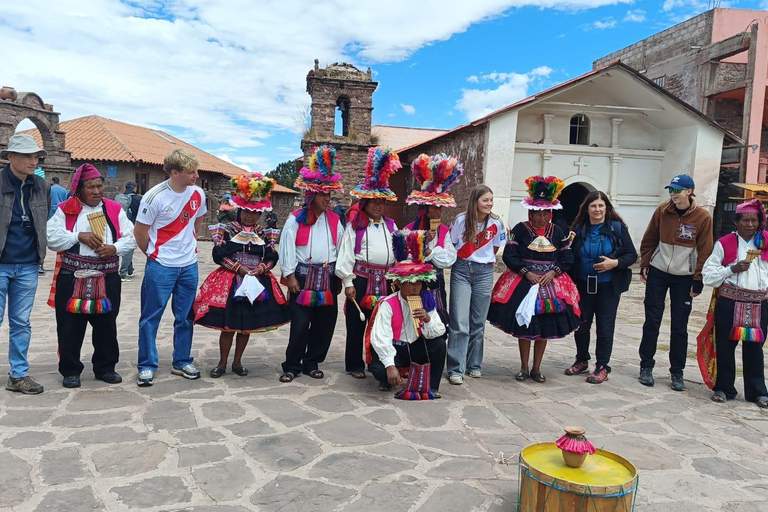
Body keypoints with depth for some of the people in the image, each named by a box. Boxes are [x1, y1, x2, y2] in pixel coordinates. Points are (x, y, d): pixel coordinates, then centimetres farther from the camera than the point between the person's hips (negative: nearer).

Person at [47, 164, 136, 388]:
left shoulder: (115, 209, 7)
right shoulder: (66, 210, 3)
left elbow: (132, 237, 3)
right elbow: (52, 238, -5)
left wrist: (115, 248, -14)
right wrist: (79, 236, -15)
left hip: (107, 278, 1)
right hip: (72, 278, -1)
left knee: (107, 325, 9)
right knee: (70, 326, 5)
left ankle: (105, 367, 23)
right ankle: (70, 370, 19)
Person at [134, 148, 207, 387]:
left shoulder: (198, 194, -1)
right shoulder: (154, 197, -17)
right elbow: (140, 233, -8)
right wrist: (154, 254, 4)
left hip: (189, 265, 5)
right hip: (161, 266, -4)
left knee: (185, 317, 12)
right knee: (151, 317, 4)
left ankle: (182, 362, 25)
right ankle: (147, 366, 16)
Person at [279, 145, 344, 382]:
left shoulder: (335, 220, 8)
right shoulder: (296, 219, -3)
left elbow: (340, 248, 11)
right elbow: (287, 248, -4)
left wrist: (339, 277, 10)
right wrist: (290, 276, -7)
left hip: (328, 277, 4)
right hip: (303, 276, -4)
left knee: (324, 323, 8)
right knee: (300, 324, -2)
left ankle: (311, 363, 23)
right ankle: (292, 365, 13)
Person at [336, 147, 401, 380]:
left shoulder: (390, 226, 13)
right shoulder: (355, 226, 1)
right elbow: (346, 255, -3)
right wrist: (348, 282, -7)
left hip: (385, 280, 3)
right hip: (361, 279, -3)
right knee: (356, 323, 4)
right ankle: (354, 365, 16)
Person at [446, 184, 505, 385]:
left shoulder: (496, 223, -2)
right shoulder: (461, 220, -8)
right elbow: (451, 245, 5)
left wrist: (485, 261, 10)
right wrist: (458, 261, 3)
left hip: (484, 272, 2)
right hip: (461, 271, -2)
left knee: (478, 322, 9)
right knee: (459, 322, -8)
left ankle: (474, 365, 22)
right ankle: (456, 369, -2)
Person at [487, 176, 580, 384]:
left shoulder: (557, 232, 5)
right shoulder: (520, 229, -4)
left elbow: (567, 258, 5)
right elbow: (509, 256, -8)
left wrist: (553, 272, -11)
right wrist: (526, 273, -15)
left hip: (550, 284, 3)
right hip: (523, 283, -2)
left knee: (545, 327, 7)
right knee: (523, 326, 4)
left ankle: (536, 369, 21)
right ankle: (524, 368, 19)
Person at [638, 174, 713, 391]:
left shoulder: (703, 217, -8)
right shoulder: (662, 210, -3)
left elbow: (704, 252, -4)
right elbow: (649, 240, 5)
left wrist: (698, 280, -5)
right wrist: (644, 265, 2)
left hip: (684, 278, -1)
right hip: (657, 274, 1)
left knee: (679, 327, 4)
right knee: (652, 321, 4)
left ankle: (677, 372, 16)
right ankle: (646, 367, 14)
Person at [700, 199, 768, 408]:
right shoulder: (724, 244, -1)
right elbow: (708, 275, -3)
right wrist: (733, 269, -13)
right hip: (729, 303, -2)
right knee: (725, 346, 6)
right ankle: (723, 388, 20)